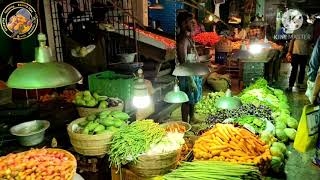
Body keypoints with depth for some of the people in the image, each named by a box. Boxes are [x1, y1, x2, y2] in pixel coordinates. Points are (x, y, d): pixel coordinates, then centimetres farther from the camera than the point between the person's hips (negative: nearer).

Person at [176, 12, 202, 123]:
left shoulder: (189, 37, 10)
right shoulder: (183, 39, -21)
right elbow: (183, 62, -25)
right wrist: (191, 81, -26)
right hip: (188, 75, -10)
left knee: (193, 98, 22)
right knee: (187, 100, 2)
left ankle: (192, 119, 39)